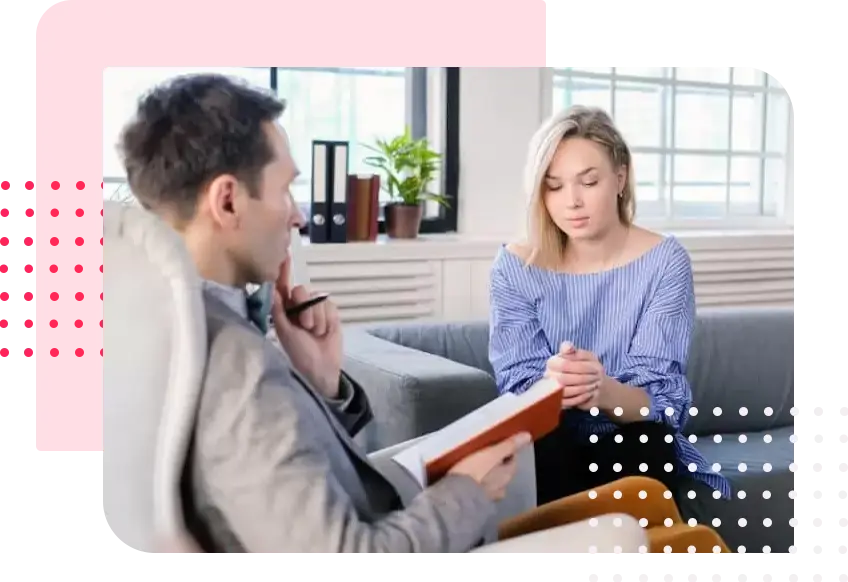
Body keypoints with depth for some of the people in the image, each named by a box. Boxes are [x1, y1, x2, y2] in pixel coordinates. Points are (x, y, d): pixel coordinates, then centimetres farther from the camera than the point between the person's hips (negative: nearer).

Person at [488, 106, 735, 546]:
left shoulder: (664, 261, -9)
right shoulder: (515, 267, -5)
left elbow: (659, 400, -15)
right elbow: (517, 390, -11)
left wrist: (603, 390, -39)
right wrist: (549, 386, -36)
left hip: (642, 454, 0)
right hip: (549, 452, 0)